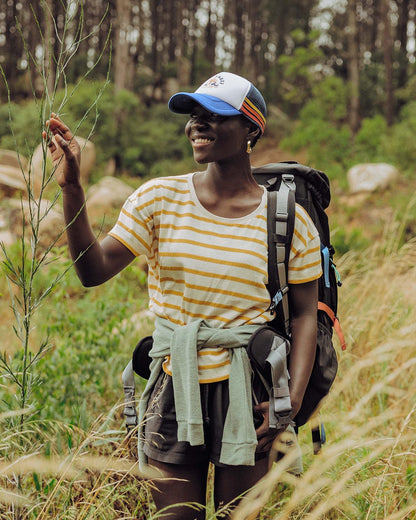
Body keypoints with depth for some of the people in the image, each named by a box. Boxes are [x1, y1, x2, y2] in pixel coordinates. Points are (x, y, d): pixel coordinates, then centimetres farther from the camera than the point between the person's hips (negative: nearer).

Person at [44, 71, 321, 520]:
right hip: (174, 387, 1)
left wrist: (291, 403, -11)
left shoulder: (288, 221, -4)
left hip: (248, 392, -1)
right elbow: (94, 270, -7)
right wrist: (72, 189, -17)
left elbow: (305, 316, -1)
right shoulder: (160, 199, -1)